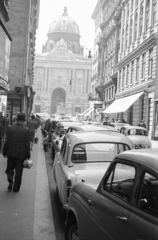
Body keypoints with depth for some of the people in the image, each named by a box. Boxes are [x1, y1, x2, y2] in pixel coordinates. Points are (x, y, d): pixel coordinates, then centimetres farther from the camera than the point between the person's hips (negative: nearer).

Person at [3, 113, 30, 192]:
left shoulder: (10, 128, -5)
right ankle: (16, 187, 16)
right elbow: (27, 144, -8)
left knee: (10, 168, 19)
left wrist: (4, 152, 8)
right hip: (21, 153, -1)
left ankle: (10, 181, -2)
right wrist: (28, 155, 1)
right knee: (18, 171, 9)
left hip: (11, 153, 1)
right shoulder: (26, 130, -10)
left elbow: (6, 141, -2)